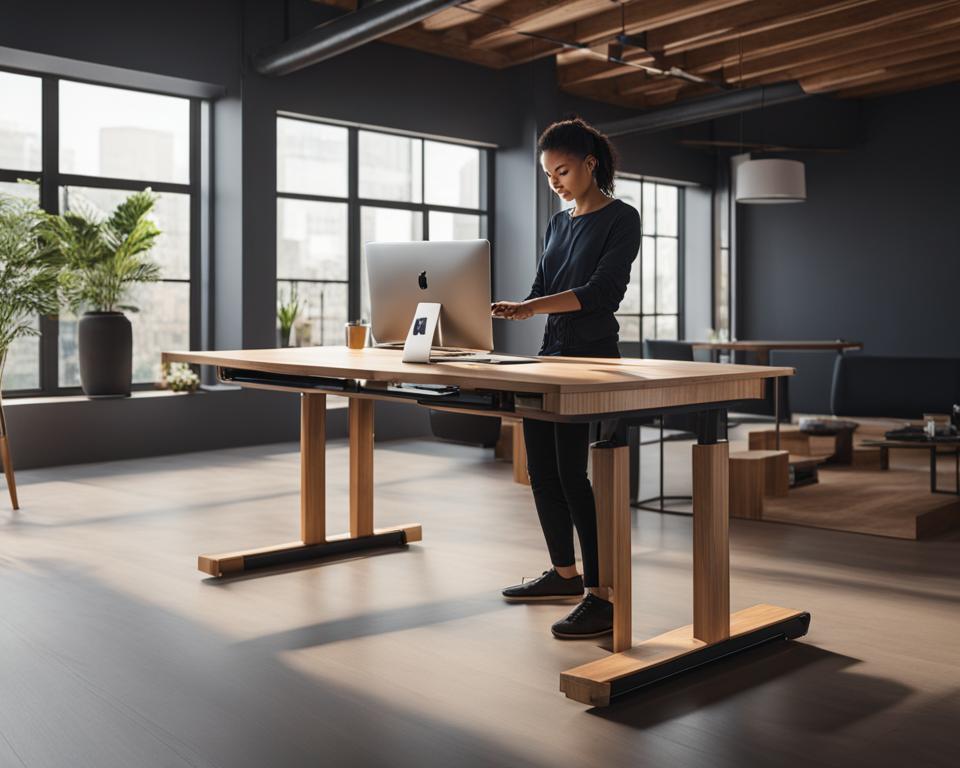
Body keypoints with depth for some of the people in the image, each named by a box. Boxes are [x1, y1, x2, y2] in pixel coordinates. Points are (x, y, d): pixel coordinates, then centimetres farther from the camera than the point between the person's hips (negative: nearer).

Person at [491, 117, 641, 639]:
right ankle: (564, 573, 25)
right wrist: (501, 311, 0)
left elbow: (600, 290, -18)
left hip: (591, 357, -8)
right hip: (550, 353, 8)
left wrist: (531, 306, -28)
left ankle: (601, 596, -6)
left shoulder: (621, 219, -5)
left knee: (570, 470, -13)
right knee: (541, 469, 9)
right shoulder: (558, 224, 17)